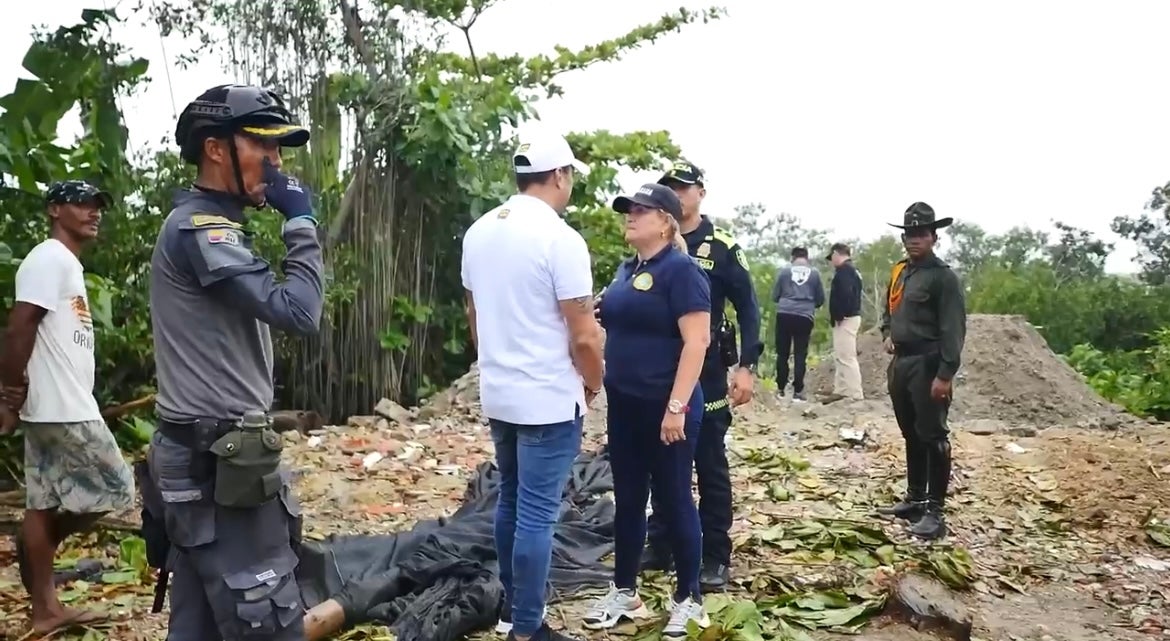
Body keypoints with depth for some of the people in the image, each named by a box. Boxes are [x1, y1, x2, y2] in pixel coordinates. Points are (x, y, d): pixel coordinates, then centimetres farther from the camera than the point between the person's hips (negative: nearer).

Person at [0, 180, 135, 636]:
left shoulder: (68, 264, 18)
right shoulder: (49, 259, -11)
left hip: (62, 407, 10)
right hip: (63, 410, -10)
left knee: (44, 504, 10)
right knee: (115, 489, -2)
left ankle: (46, 608, 16)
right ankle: (37, 544, 12)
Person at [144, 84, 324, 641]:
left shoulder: (206, 227, 18)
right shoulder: (200, 229, -14)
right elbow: (298, 312, -22)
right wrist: (302, 223, -12)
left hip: (201, 456, 10)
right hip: (219, 460, -10)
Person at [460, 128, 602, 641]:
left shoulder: (479, 232, 5)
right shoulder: (560, 238, -18)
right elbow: (584, 336, -17)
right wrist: (593, 385, 1)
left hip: (497, 395, 8)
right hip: (549, 401, -8)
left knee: (510, 501, 19)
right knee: (537, 514, 1)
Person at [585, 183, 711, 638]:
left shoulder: (680, 269, -13)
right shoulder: (627, 270, 11)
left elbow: (696, 342, -18)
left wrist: (677, 406, -22)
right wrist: (607, 389, 15)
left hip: (665, 407, -8)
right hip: (624, 405, 8)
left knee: (673, 501, 5)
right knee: (627, 499, 14)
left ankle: (688, 599, 21)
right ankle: (624, 593, 27)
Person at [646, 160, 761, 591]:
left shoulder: (722, 248, -3)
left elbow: (747, 309, -4)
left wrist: (747, 366, -12)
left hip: (705, 374, -3)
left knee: (710, 465, 5)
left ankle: (716, 556, 14)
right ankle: (660, 547, 24)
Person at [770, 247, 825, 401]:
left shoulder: (784, 270, 4)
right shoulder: (814, 272, 6)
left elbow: (774, 296, 7)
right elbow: (821, 299, 13)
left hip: (784, 315, 0)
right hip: (805, 317, 0)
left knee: (782, 353, 10)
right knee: (800, 354, 4)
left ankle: (780, 388, 14)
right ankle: (798, 391, 2)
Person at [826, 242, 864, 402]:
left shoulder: (843, 270, -13)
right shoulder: (853, 270, 17)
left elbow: (845, 295, -25)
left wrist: (838, 316, -18)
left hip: (845, 319, -10)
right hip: (851, 316, 10)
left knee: (847, 357, -8)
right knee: (840, 356, 17)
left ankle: (855, 395, -6)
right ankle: (841, 390, 23)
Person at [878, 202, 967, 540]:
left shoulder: (943, 277, -10)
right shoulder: (898, 273, 14)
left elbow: (953, 329, -15)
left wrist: (945, 374, -21)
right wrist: (888, 334, 8)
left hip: (927, 365, -8)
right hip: (900, 363, 8)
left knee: (932, 437, -5)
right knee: (911, 434, 15)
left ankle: (935, 511, 0)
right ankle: (914, 499, 25)